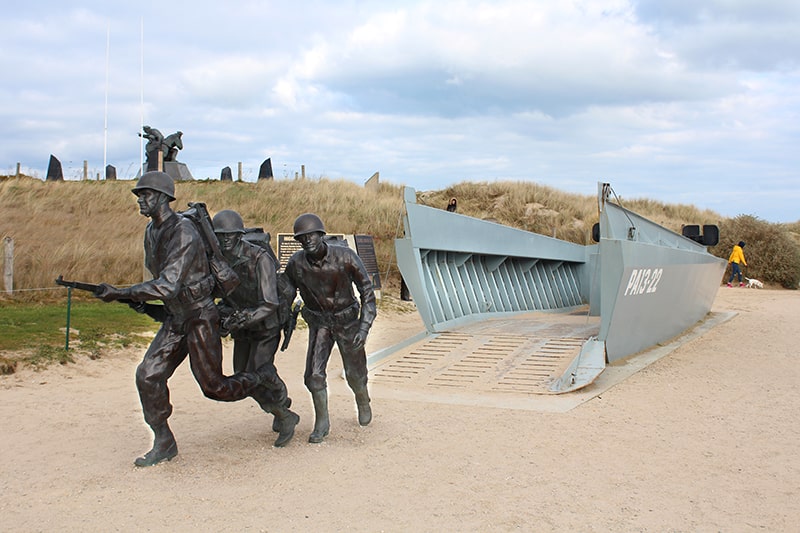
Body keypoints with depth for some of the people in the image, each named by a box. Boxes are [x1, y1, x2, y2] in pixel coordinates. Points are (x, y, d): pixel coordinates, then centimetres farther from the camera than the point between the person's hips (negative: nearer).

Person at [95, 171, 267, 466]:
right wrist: (138, 298, 12)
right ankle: (163, 443, 10)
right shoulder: (151, 232, 5)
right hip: (174, 318, 8)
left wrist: (120, 293, -35)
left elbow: (168, 285, -33)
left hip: (200, 317, -8)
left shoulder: (183, 232, -24)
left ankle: (261, 382, 29)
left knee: (213, 386, -1)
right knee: (148, 375, -2)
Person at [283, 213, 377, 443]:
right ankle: (322, 423, 8)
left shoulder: (345, 257, -24)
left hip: (347, 321, -1)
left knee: (354, 373, 12)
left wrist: (364, 327, -21)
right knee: (314, 374, -11)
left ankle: (363, 402, 45)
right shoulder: (296, 263, -16)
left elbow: (367, 290, -16)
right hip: (319, 323, 1)